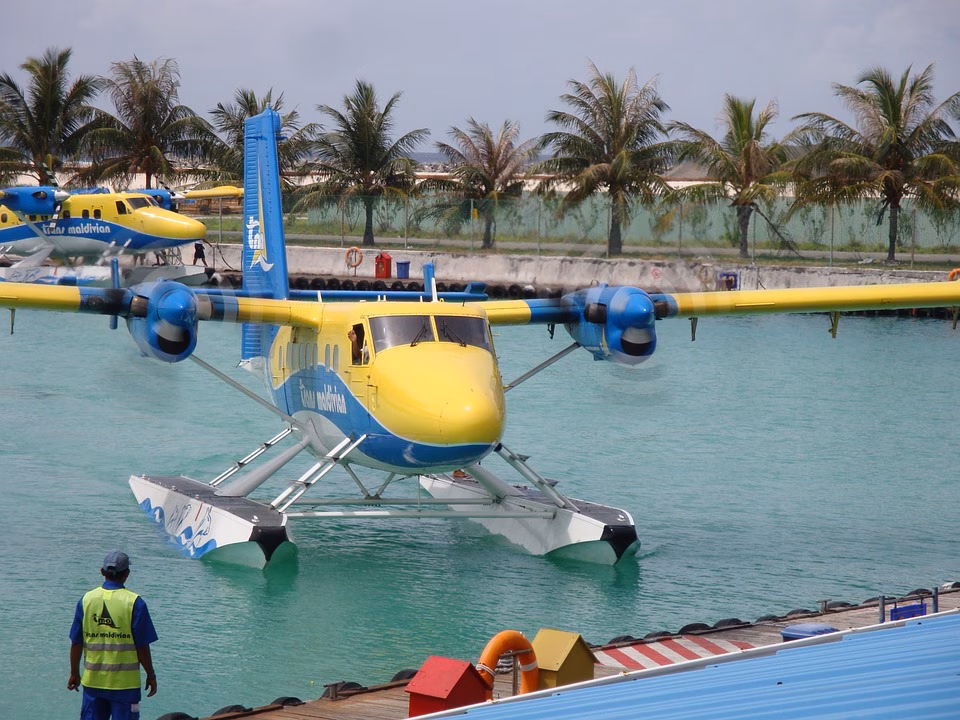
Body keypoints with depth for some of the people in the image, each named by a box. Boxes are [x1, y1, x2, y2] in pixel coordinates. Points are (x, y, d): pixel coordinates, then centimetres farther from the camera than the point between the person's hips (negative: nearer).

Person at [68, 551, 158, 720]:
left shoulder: (86, 600, 1)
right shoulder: (134, 603, -10)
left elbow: (76, 643, 4)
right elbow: (142, 647, -9)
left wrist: (74, 673, 16)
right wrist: (151, 675, 3)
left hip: (92, 680, 4)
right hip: (125, 681, -4)